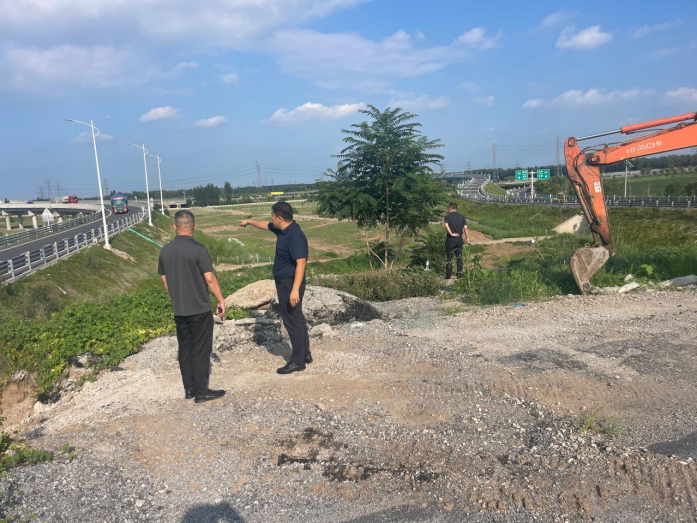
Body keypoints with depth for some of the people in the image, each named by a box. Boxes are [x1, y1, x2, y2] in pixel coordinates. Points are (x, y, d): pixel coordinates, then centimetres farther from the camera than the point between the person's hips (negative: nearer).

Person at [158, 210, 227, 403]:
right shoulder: (198, 249, -16)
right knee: (201, 350, 3)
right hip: (200, 309, -5)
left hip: (179, 310, 6)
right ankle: (202, 392, 9)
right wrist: (221, 301, -4)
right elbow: (210, 279, -15)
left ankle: (189, 389, 23)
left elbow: (165, 281, 10)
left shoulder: (165, 250, 3)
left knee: (185, 349, 15)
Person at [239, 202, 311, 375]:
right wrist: (249, 221, 40)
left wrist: (295, 289, -33)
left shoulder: (295, 236, -24)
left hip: (290, 284, -10)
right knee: (296, 319, 17)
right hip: (284, 282, 10)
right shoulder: (283, 229, 6)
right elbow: (265, 225, 27)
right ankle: (305, 354, 28)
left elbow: (301, 263, -29)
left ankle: (298, 361, 7)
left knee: (292, 321, -2)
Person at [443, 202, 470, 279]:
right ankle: (460, 274, 12)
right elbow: (465, 228, 0)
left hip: (450, 239, -3)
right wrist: (467, 238, 5)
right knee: (459, 257, 10)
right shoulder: (462, 217, 5)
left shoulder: (448, 216, -5)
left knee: (449, 258, 3)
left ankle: (448, 275, 6)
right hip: (459, 239, 3)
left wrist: (451, 234, -17)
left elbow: (446, 225, -23)